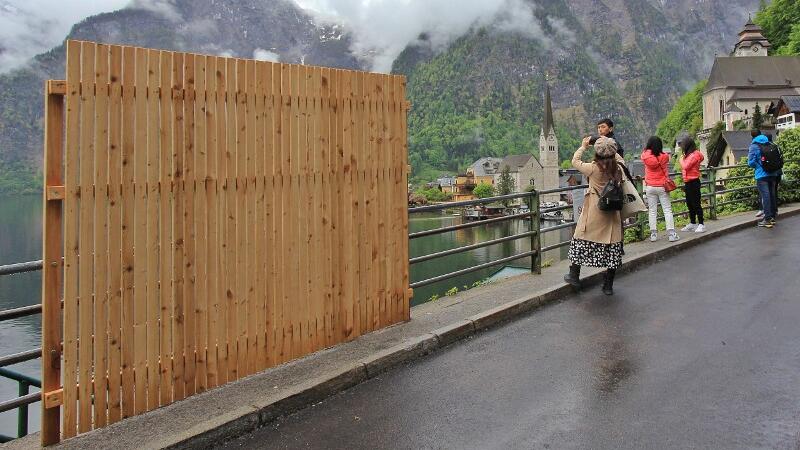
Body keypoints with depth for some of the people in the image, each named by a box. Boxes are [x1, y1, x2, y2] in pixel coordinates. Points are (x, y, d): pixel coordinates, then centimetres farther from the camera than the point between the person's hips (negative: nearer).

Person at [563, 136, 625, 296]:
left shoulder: (593, 168, -14)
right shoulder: (618, 169, -4)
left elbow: (575, 161, 2)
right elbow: (619, 158, 21)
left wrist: (583, 146, 14)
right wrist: (610, 146, 23)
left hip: (593, 212, -3)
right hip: (612, 214, 4)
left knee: (581, 241, 12)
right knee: (612, 245, 8)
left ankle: (574, 276, 20)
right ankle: (608, 285, 14)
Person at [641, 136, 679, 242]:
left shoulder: (645, 156, -7)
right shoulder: (664, 156, -10)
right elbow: (666, 171, 3)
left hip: (650, 187, 2)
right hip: (662, 187, -1)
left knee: (652, 211, 7)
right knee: (667, 210, 4)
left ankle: (653, 234, 6)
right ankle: (671, 233, 0)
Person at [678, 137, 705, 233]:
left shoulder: (695, 155, -13)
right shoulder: (689, 155, 15)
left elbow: (686, 166, -18)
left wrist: (681, 159, -4)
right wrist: (682, 159, 7)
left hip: (693, 182, -10)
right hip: (688, 182, 10)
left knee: (696, 204, -6)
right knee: (690, 204, 14)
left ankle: (701, 224, -1)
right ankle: (692, 223, 23)